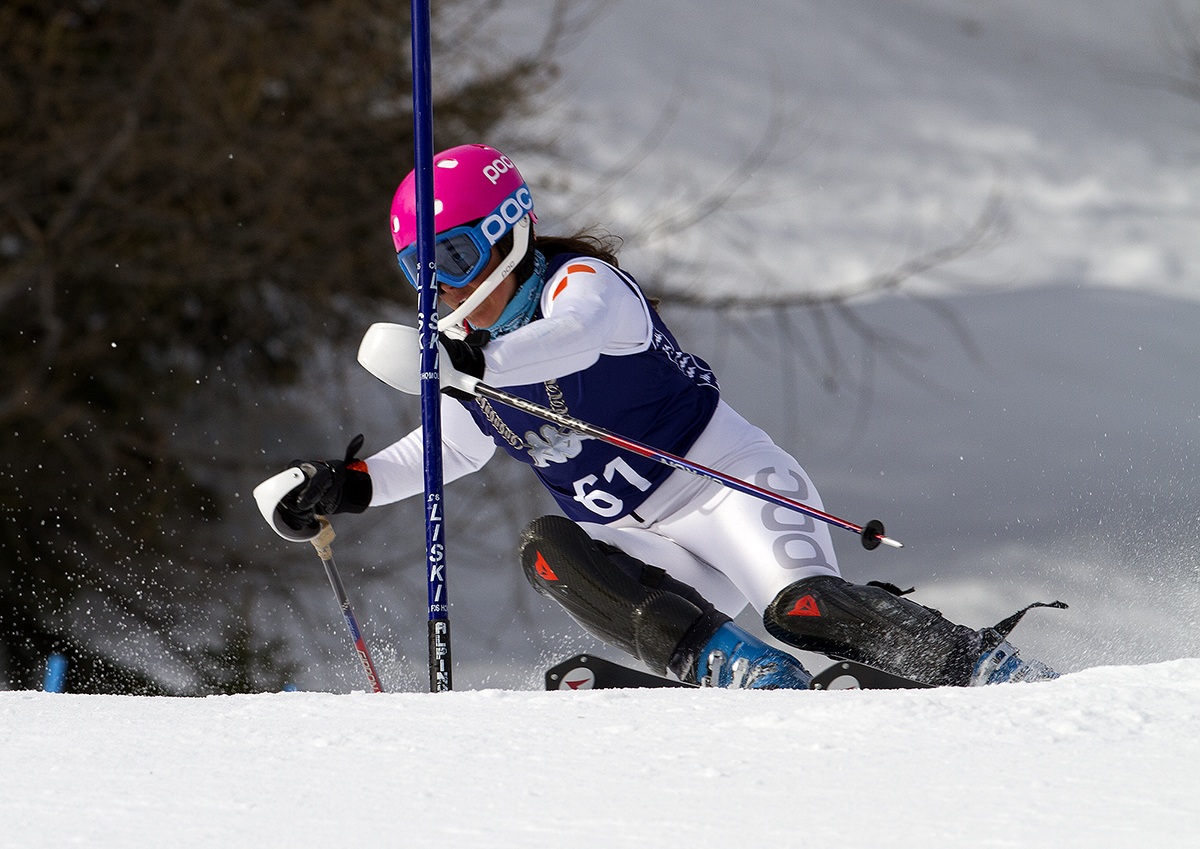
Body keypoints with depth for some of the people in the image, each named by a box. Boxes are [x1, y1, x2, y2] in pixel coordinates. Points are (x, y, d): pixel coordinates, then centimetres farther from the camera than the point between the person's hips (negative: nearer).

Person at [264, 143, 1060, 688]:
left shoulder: (582, 280, -14)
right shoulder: (470, 349, 9)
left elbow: (574, 335, -38)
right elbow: (453, 444, 25)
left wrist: (473, 363, -56)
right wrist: (352, 485, 11)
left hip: (733, 483, -7)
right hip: (653, 548, 7)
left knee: (804, 609, -32)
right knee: (547, 547, -22)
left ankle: (991, 668, -21)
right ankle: (743, 672, -30)